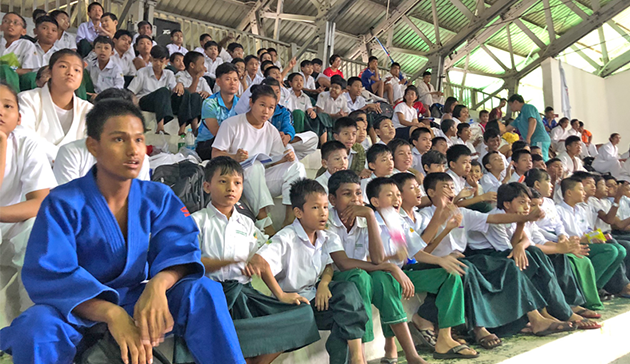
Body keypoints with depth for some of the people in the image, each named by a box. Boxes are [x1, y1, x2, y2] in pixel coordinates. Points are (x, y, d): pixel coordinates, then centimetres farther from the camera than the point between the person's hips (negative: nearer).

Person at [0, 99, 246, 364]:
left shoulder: (159, 197, -3)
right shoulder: (63, 203, -12)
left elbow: (180, 249, -12)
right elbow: (49, 275, -20)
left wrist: (158, 284, -36)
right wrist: (111, 313, -36)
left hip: (137, 301, 2)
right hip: (81, 309, -1)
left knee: (203, 291, -22)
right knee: (36, 327, -34)